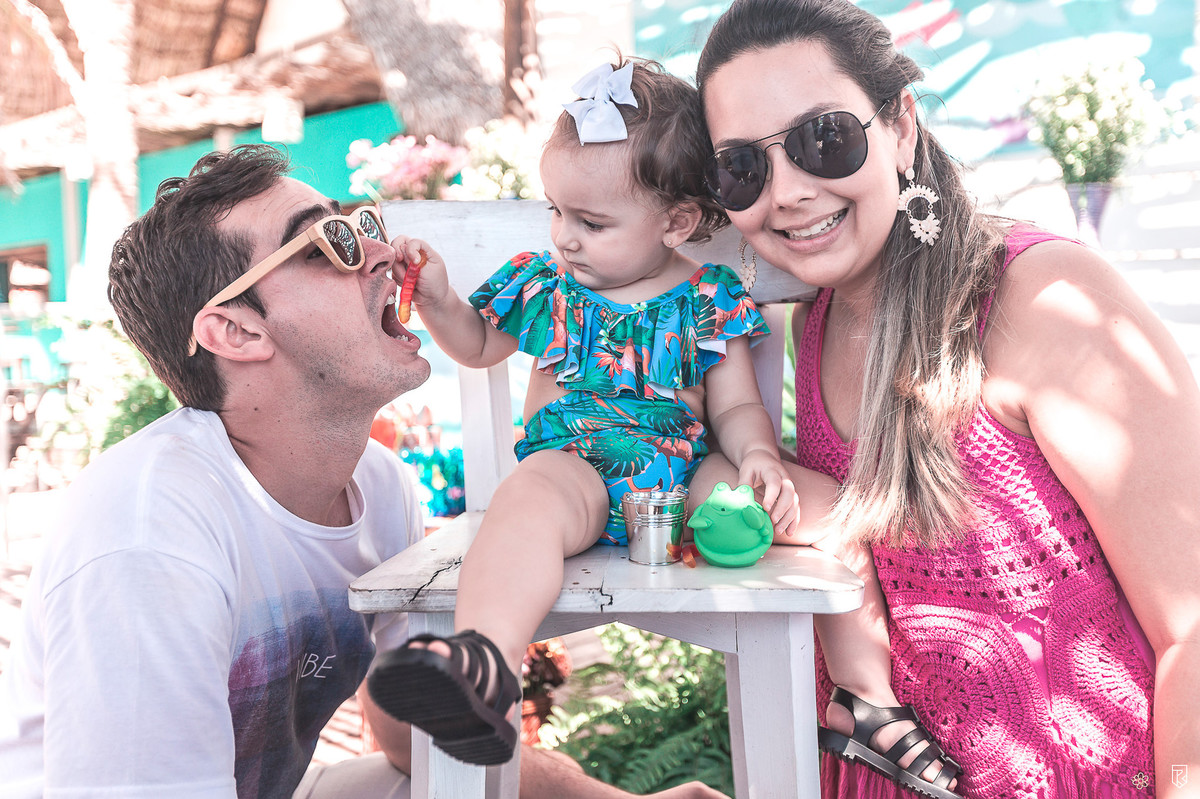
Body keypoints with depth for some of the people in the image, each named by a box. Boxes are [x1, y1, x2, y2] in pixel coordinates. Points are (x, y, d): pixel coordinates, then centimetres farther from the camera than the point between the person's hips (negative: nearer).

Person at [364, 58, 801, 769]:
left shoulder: (710, 300, 8)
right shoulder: (543, 284, 14)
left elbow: (736, 406, 8)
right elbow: (477, 345, 30)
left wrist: (759, 459, -15)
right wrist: (438, 299, 10)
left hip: (682, 473, 0)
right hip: (572, 466, 0)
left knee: (794, 507, -26)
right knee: (529, 495, -36)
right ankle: (485, 662, -59)